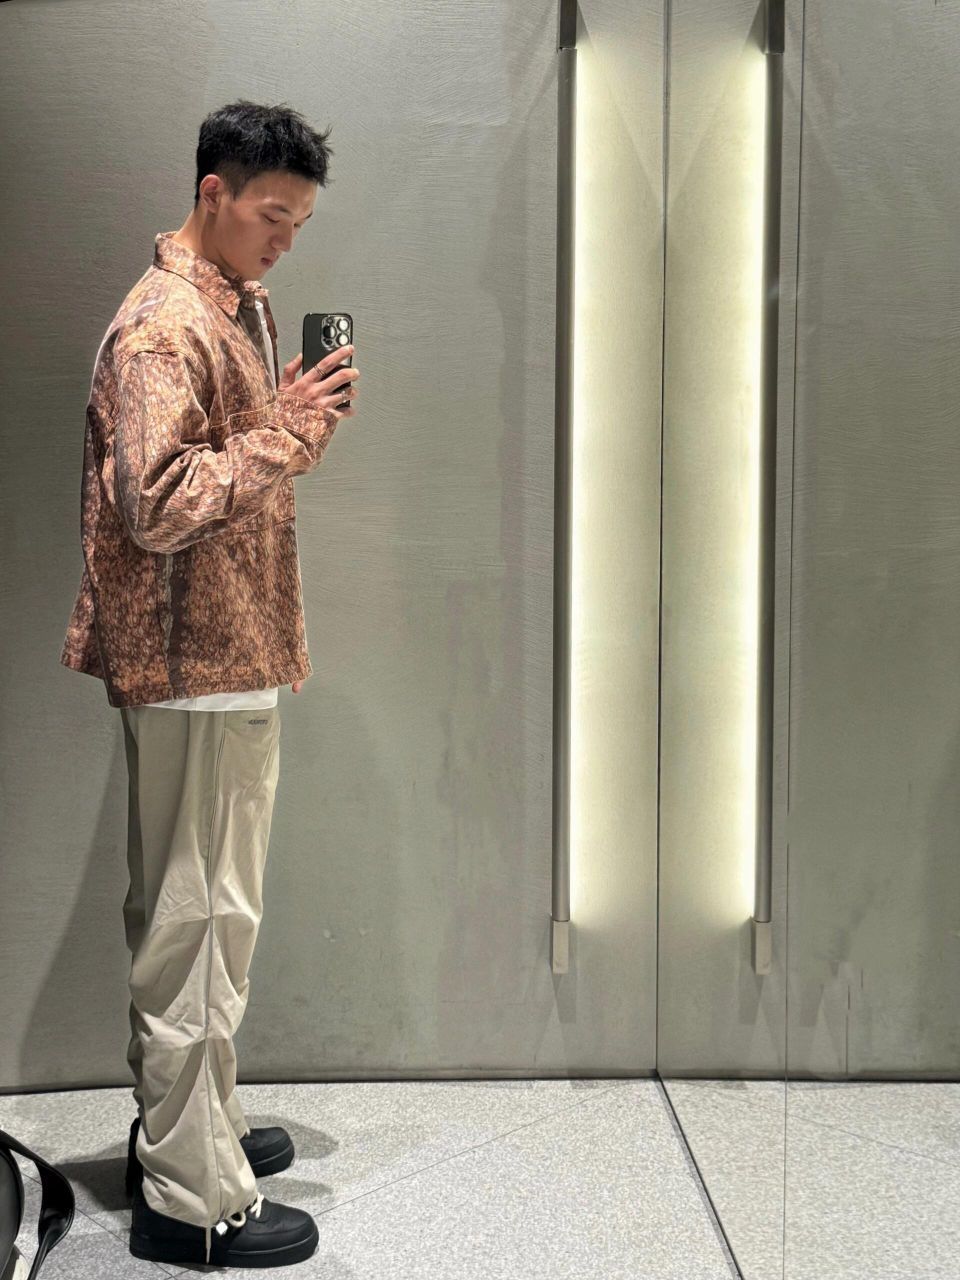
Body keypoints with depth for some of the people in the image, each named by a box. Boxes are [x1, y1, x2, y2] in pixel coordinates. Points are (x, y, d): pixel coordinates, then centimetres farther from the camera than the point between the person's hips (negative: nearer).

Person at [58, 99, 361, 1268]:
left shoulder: (241, 308, 16)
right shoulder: (163, 325, -17)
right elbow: (156, 503, -25)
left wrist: (298, 423, 8)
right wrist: (283, 435, -20)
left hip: (233, 657, 10)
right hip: (194, 665, -10)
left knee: (200, 909, 18)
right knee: (200, 918, -3)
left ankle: (188, 1125, 33)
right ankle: (191, 1196, 9)